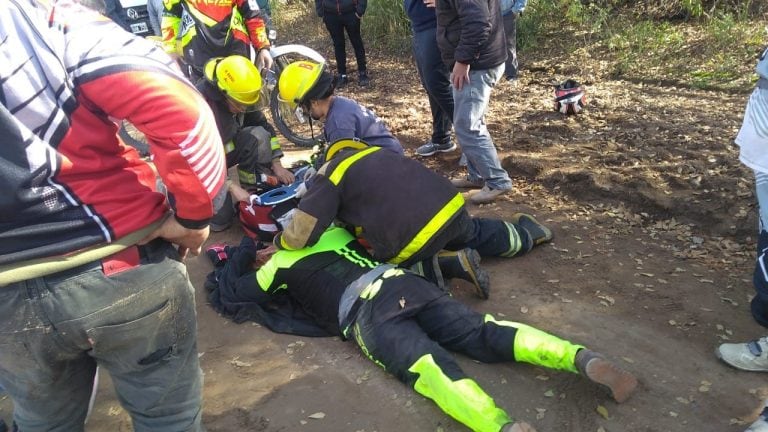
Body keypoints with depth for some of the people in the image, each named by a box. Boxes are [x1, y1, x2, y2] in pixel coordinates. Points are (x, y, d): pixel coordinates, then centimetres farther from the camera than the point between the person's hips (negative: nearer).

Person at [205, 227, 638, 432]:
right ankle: (585, 359, -25)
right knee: (485, 333, -8)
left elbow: (229, 295, 28)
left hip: (365, 312, -5)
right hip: (403, 282, 6)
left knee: (430, 367, -26)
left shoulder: (280, 262, 20)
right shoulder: (331, 231, 35)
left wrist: (239, 255, 44)